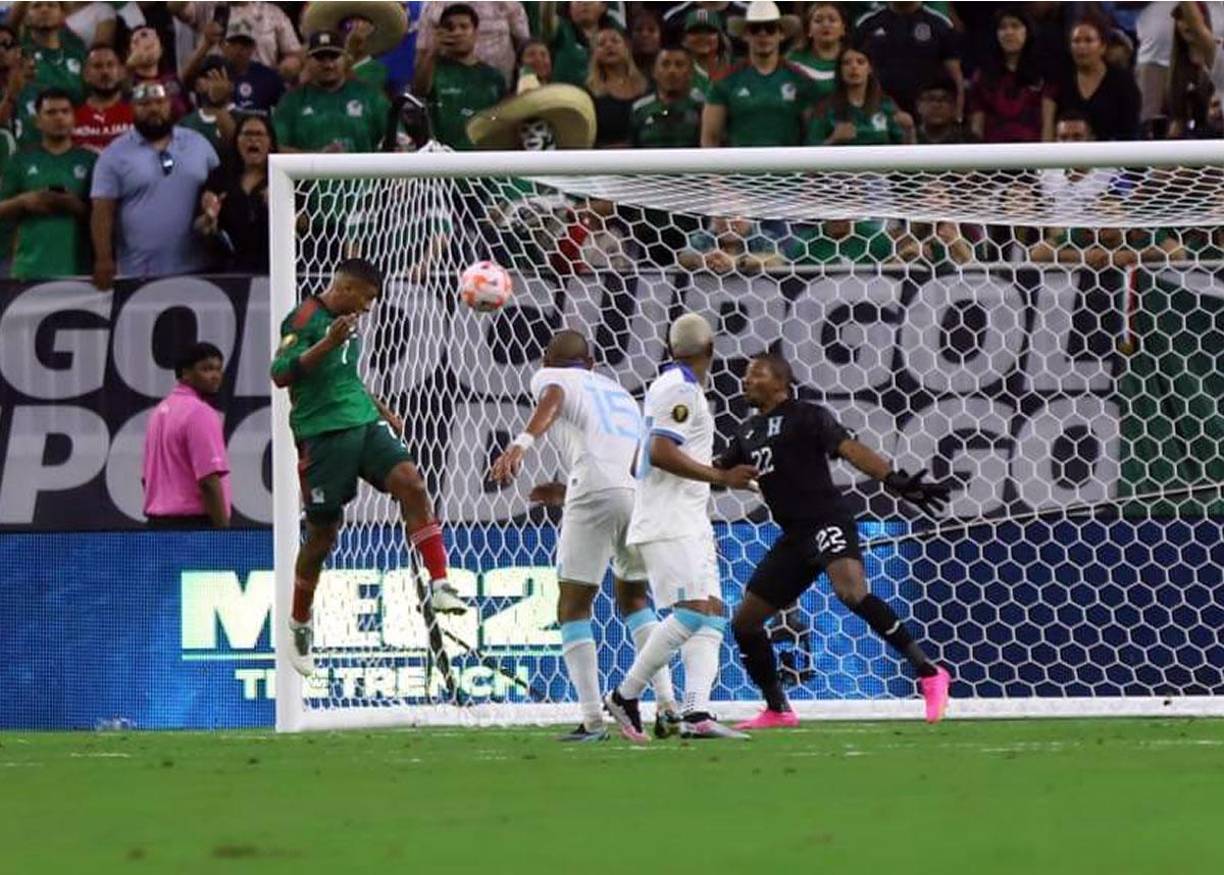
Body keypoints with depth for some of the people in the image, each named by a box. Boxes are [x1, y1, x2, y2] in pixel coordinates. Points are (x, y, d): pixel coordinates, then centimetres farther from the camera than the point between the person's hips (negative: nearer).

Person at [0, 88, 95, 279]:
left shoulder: (89, 161, 7)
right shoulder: (22, 161, 11)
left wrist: (77, 206, -15)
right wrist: (23, 202, -9)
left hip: (77, 269, -1)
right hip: (31, 270, 1)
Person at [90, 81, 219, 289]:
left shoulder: (198, 144, 9)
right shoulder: (114, 155, 1)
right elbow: (103, 212, -3)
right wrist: (104, 260, -13)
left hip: (195, 271, 2)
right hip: (138, 276, -2)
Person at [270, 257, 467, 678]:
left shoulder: (348, 323, 19)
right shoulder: (304, 319, -8)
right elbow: (280, 374, -19)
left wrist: (382, 412, 33)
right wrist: (327, 344, -27)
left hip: (364, 423, 7)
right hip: (323, 434, -7)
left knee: (411, 482, -18)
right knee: (322, 532, 1)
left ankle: (440, 585, -21)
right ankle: (299, 626, 21)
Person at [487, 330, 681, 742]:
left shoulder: (551, 377, 17)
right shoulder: (617, 390, 34)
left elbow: (552, 400, -8)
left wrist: (522, 442, -27)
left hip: (597, 492, -6)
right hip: (646, 489, 6)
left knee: (573, 607, 3)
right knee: (633, 598, 25)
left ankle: (592, 719, -8)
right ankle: (667, 704, 15)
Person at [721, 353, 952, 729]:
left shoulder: (806, 416, -3)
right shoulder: (749, 432, 18)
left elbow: (849, 449, -15)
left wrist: (895, 480, -27)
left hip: (826, 521, -8)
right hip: (794, 536, 8)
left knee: (850, 590, -33)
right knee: (744, 621, 8)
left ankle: (928, 673, -31)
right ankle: (777, 710, 20)